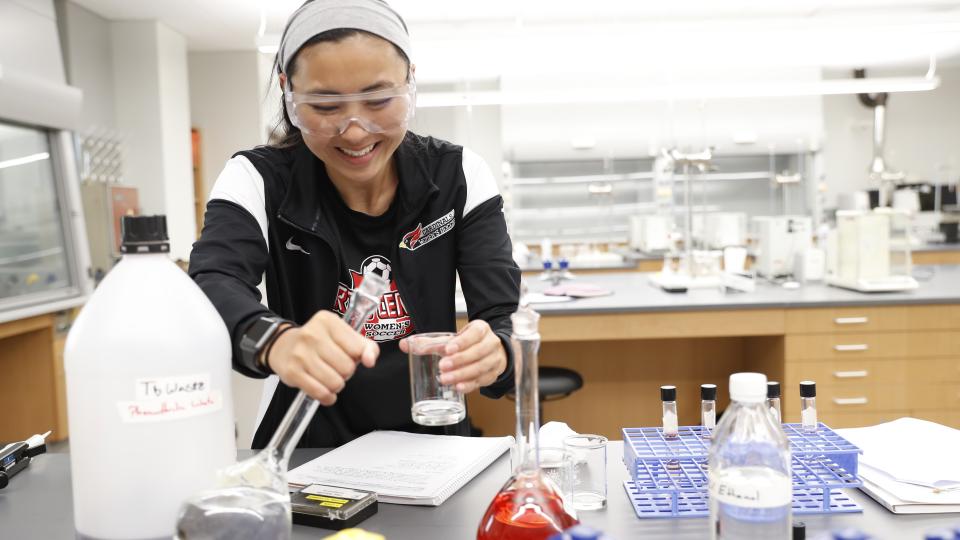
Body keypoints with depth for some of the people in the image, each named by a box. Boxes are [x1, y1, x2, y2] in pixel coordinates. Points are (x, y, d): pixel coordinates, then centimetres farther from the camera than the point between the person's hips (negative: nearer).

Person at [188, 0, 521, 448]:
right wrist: (277, 341, -46)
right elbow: (210, 288, -25)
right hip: (306, 455, -1)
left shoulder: (459, 176, -5)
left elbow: (507, 322, -12)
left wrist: (493, 353, -35)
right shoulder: (257, 180, -8)